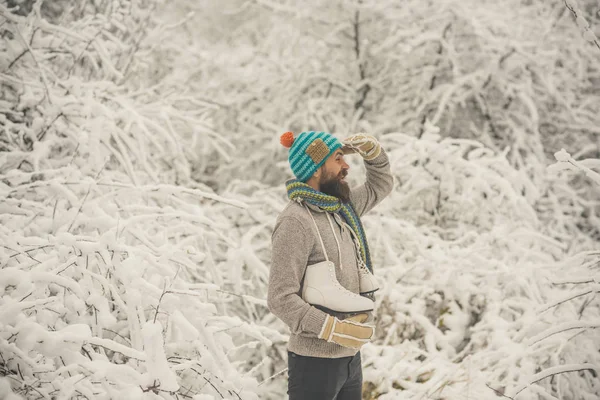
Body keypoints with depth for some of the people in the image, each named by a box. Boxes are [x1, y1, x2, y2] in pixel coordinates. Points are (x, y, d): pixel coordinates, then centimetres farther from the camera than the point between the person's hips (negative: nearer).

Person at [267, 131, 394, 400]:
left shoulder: (342, 208, 7)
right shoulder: (296, 222, -18)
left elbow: (381, 185, 25)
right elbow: (281, 298, -22)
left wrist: (371, 149, 6)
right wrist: (337, 330, -25)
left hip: (350, 357, 8)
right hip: (316, 362, -8)